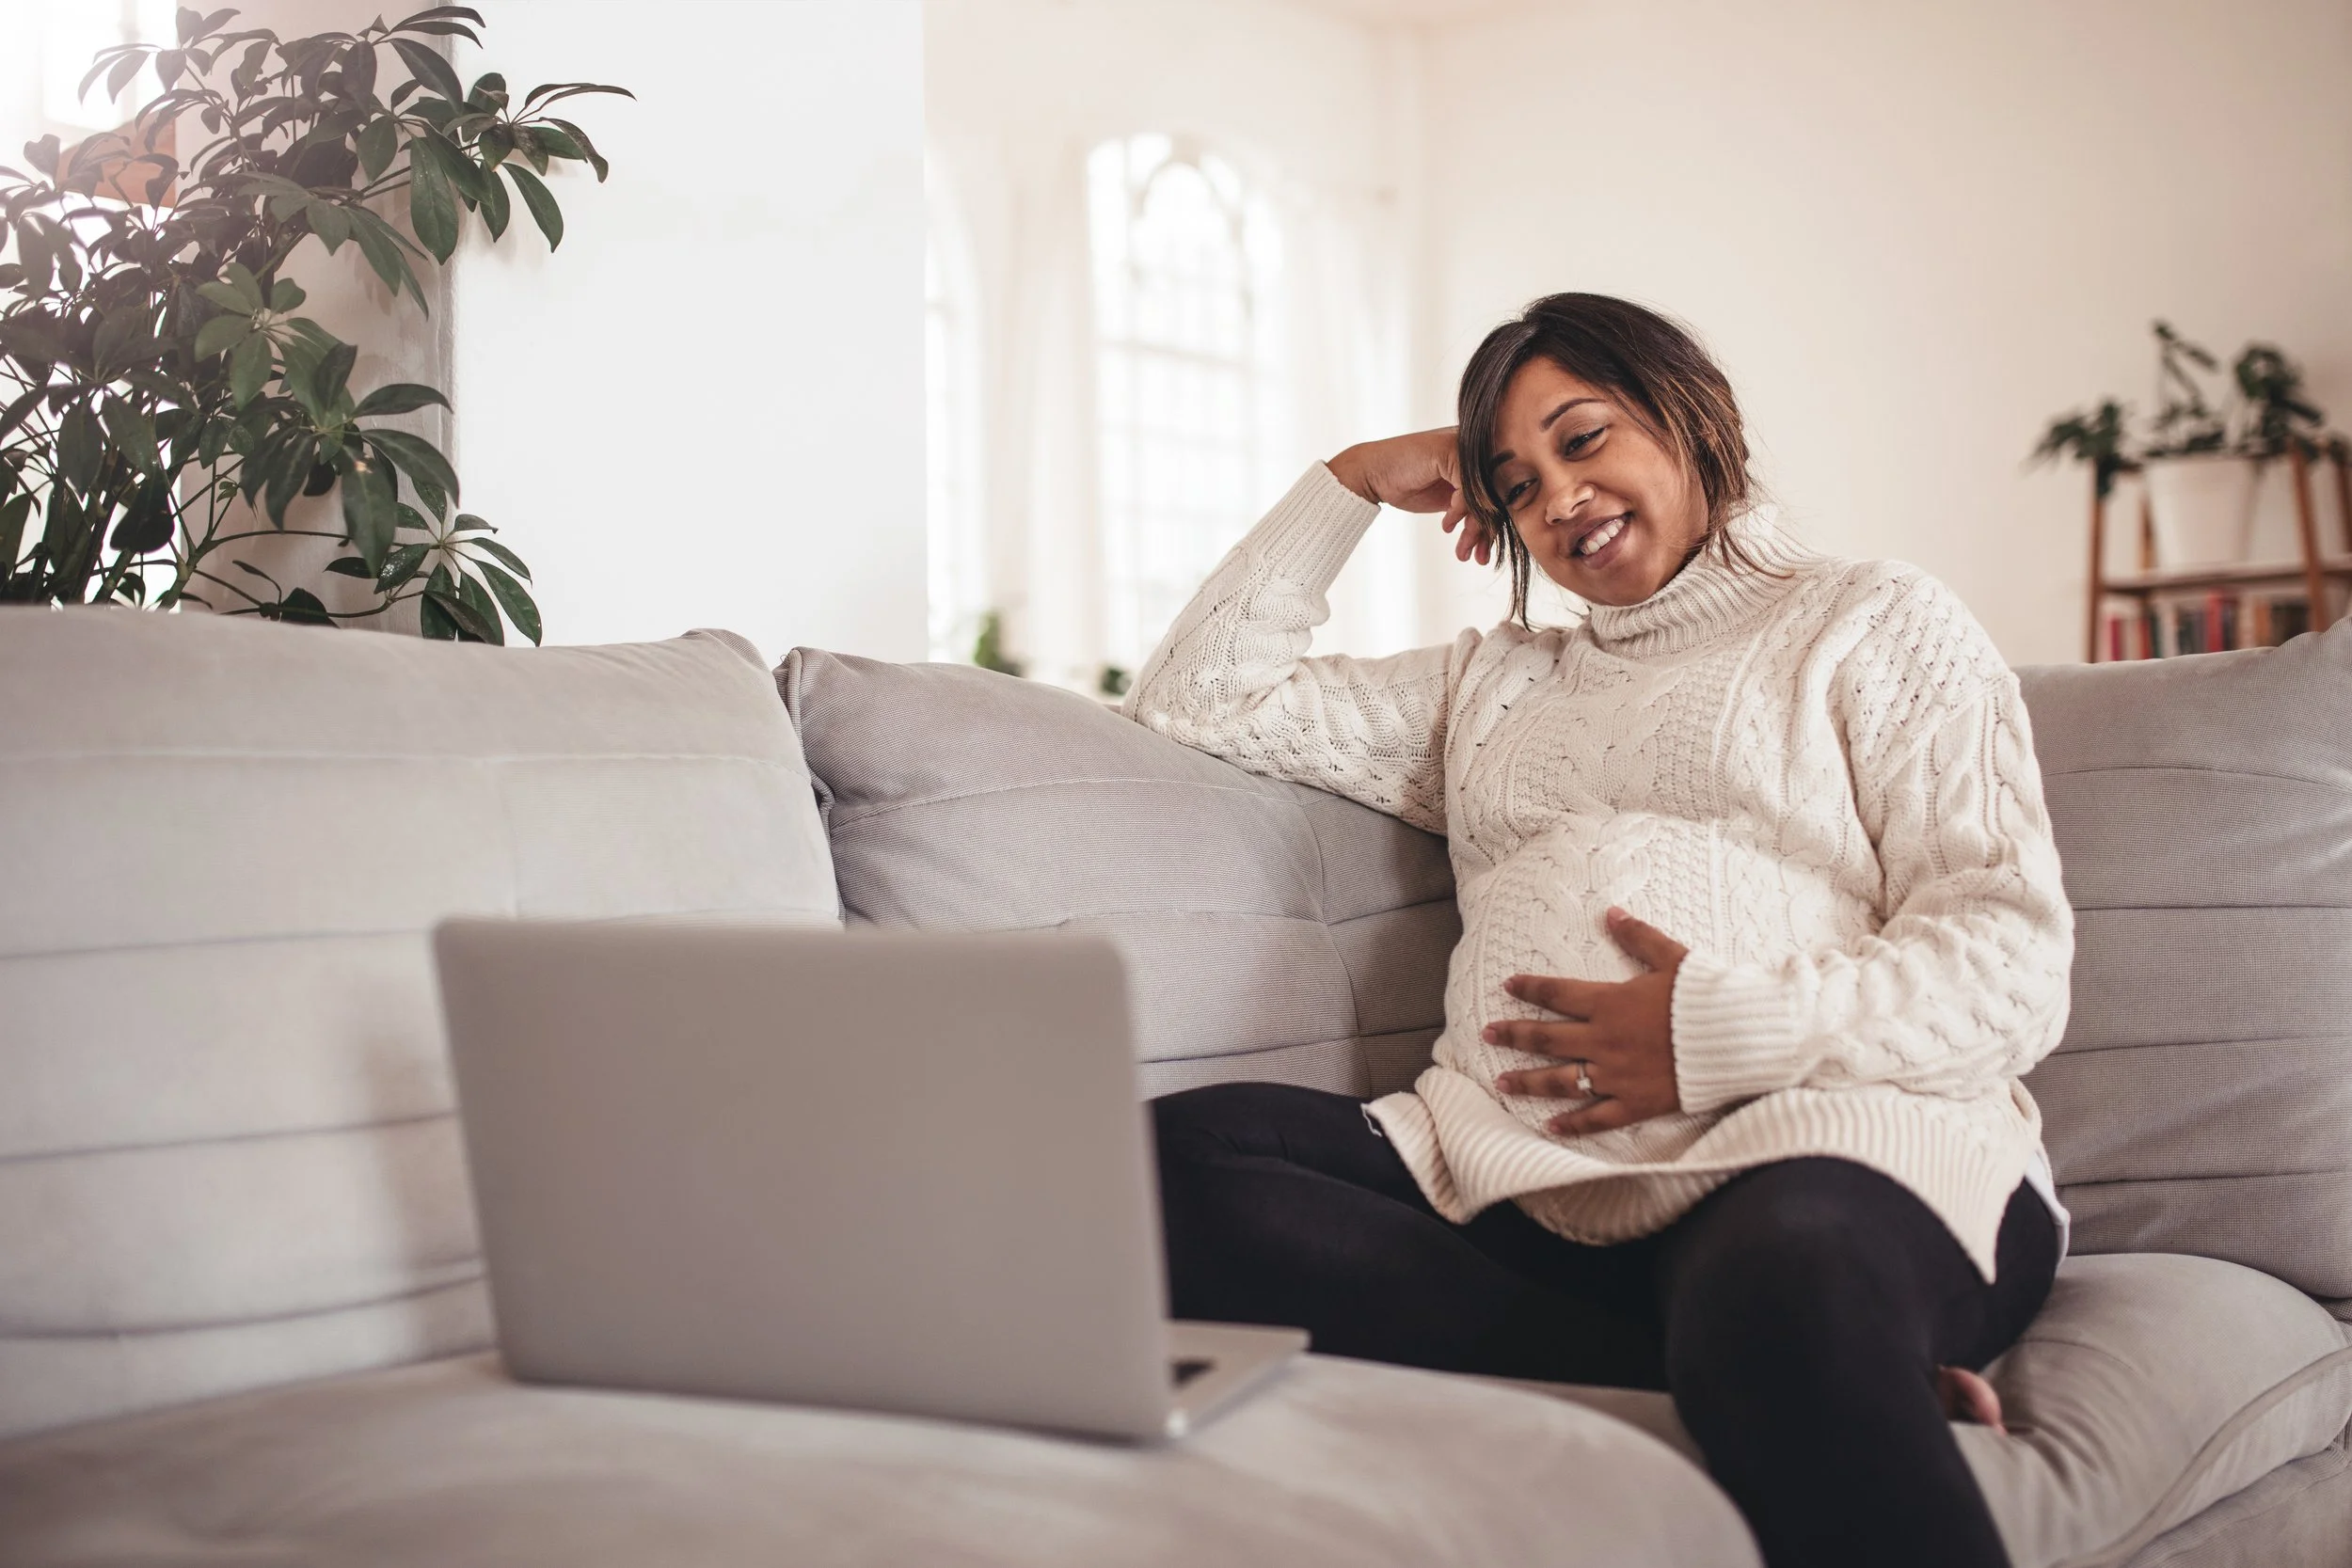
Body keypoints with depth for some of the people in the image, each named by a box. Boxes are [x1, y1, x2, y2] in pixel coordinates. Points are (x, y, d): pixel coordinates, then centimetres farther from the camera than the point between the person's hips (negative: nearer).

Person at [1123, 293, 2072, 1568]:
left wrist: (1726, 1031, -11)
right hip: (1518, 1171, 7)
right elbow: (1199, 697, 30)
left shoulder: (1875, 624, 16)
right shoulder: (1492, 683, 32)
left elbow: (2010, 965, 3)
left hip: (1821, 1143, -6)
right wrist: (1351, 483, 28)